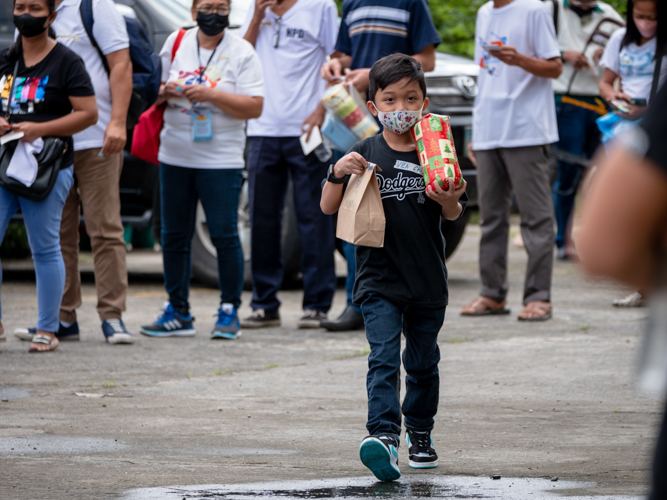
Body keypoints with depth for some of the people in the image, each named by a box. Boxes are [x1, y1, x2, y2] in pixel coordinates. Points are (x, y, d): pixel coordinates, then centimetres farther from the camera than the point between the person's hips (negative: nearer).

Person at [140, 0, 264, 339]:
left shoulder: (241, 53, -3)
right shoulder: (175, 43, 8)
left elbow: (255, 107, -9)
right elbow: (155, 92, 15)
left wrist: (212, 95, -19)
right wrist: (165, 92, -8)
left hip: (222, 160, -4)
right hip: (175, 156, 4)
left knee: (225, 235, -7)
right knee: (174, 236, 7)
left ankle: (229, 312, 2)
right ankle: (178, 312, 15)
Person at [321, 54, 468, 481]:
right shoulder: (366, 154, -1)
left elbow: (454, 213, 3)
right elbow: (328, 207, 0)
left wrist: (448, 201, -19)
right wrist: (339, 173, -17)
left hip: (428, 282, 2)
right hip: (380, 280, -2)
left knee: (423, 362, 16)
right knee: (384, 358, -17)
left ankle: (420, 433, 34)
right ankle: (384, 436, -27)